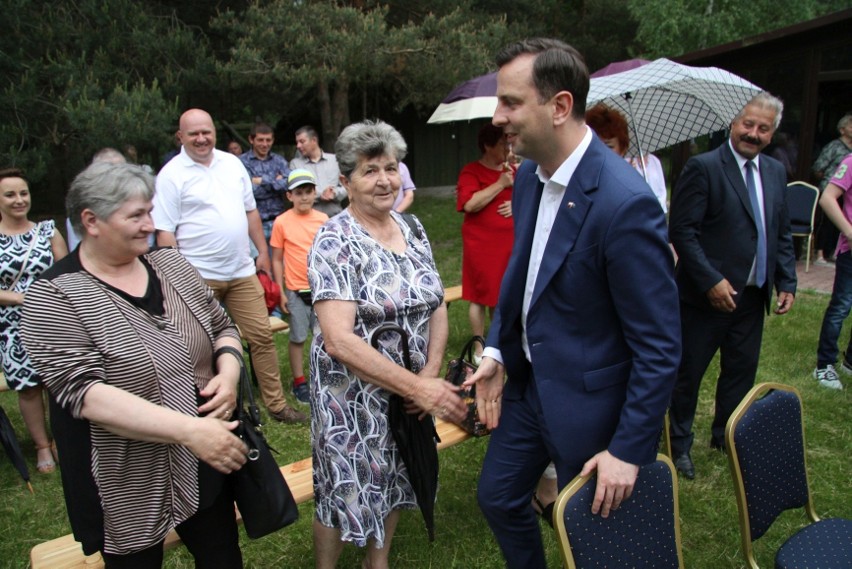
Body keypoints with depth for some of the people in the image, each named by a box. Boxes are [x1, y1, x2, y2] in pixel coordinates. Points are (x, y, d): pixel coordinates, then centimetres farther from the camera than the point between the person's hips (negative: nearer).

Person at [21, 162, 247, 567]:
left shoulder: (170, 264, 1)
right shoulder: (54, 298, -14)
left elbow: (222, 327, 9)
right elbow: (85, 393, -23)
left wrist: (228, 372, -13)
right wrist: (189, 429, -31)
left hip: (207, 462, 5)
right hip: (129, 485, -4)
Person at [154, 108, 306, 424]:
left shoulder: (232, 163, 10)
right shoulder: (172, 174, -6)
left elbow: (250, 210, 16)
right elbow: (164, 231, -10)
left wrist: (262, 251, 12)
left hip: (242, 271, 5)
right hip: (198, 277, -5)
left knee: (262, 335, 6)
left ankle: (276, 404, 18)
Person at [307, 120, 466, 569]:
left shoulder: (413, 231, 2)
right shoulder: (335, 242, -17)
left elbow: (437, 306, 6)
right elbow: (339, 339, -25)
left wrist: (430, 373, -10)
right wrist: (418, 388, -26)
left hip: (411, 389, 6)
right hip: (353, 393, -6)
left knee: (395, 483, 22)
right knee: (347, 492, 11)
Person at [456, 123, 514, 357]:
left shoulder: (512, 171, 11)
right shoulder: (471, 171, -9)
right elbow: (470, 204, -24)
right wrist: (500, 185, -19)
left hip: (509, 243, 6)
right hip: (482, 245, -6)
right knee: (480, 295, 2)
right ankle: (479, 346, 14)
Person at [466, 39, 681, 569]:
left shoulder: (625, 203, -28)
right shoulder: (530, 175, -2)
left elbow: (660, 345, -22)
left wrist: (628, 450, -17)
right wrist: (496, 351, 1)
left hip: (587, 401, -7)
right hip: (527, 381, 7)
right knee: (498, 497, 22)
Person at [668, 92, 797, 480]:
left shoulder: (775, 172, 11)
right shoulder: (703, 167, -11)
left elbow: (782, 233, 16)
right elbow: (681, 230, -16)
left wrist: (787, 282, 7)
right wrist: (711, 281, -21)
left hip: (753, 296, 7)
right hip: (706, 296, -6)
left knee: (742, 371, 17)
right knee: (688, 374, 7)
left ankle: (726, 438, 37)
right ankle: (679, 445, 25)